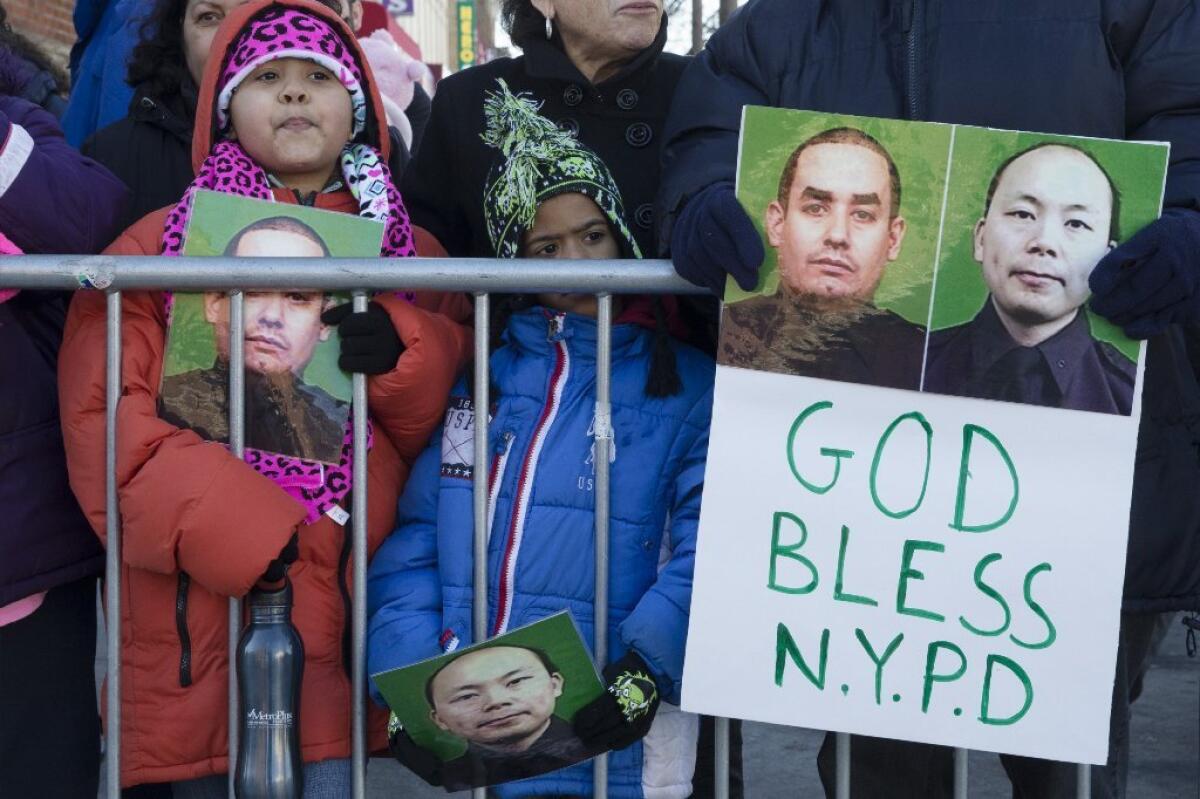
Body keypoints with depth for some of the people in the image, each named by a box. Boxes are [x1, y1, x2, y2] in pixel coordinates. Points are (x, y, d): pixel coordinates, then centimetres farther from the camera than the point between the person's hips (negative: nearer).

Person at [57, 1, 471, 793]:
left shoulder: (410, 253, 13)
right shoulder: (156, 248, 4)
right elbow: (102, 421, -6)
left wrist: (406, 356, -12)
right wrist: (235, 532, -18)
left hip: (351, 631, 1)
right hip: (201, 639, -1)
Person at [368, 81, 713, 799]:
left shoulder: (685, 386, 3)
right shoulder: (472, 372, 10)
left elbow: (710, 545, -9)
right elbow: (410, 540, 3)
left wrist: (649, 664, -23)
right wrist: (408, 686, -9)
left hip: (605, 737, -2)